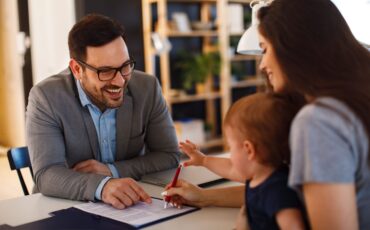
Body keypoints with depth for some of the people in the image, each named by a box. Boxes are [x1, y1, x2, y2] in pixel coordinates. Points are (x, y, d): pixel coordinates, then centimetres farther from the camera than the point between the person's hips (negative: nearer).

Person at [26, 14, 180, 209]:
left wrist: (112, 171, -16)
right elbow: (47, 175, -22)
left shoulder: (147, 88, -8)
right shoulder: (46, 97, -14)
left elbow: (169, 155, -4)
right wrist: (102, 186, -39)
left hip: (132, 207, 2)